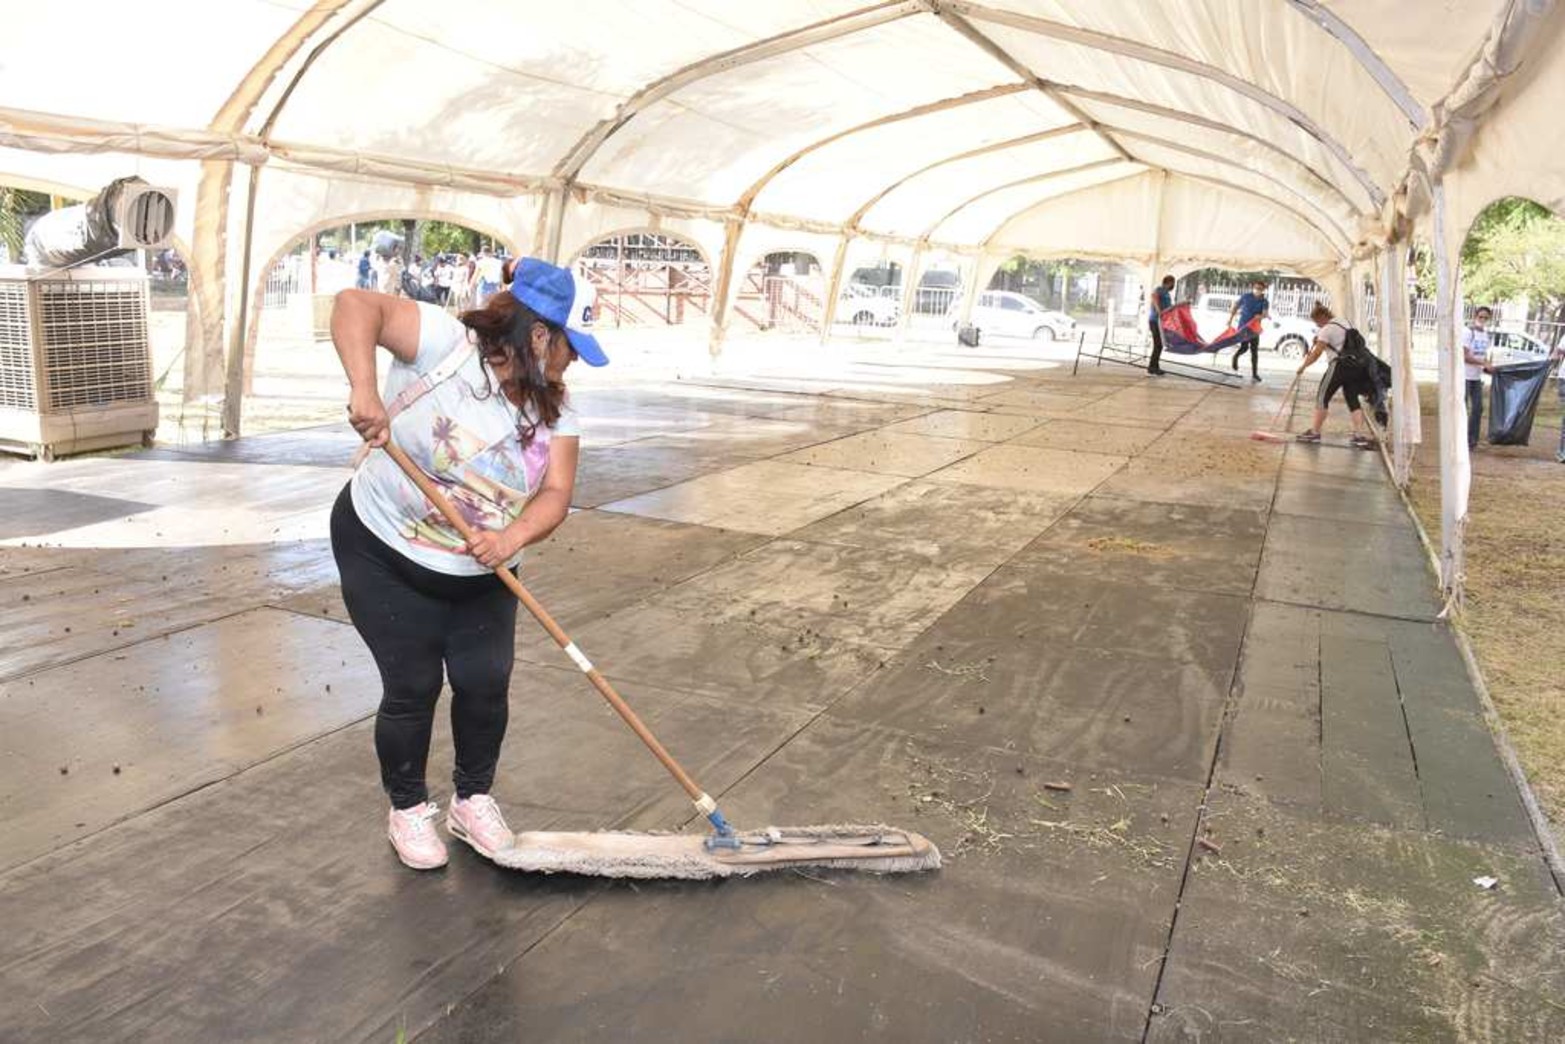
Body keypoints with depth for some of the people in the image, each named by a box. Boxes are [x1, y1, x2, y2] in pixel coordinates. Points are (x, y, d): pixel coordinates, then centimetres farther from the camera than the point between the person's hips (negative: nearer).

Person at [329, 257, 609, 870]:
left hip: (481, 574, 5)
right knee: (413, 688, 1)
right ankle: (408, 809, 25)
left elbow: (555, 493, -13)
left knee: (485, 683, 3)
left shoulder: (555, 411, -5)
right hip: (385, 555, -5)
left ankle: (473, 800, 27)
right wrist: (364, 387, -42)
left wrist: (513, 537, -34)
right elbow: (356, 304, -27)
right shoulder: (445, 343, -21)